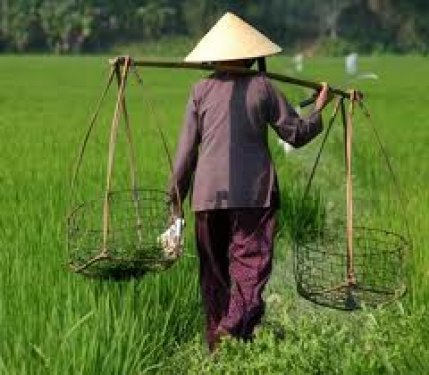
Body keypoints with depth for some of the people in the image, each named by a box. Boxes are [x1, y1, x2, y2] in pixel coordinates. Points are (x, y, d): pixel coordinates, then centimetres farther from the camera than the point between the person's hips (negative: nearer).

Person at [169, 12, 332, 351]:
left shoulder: (201, 90, 7)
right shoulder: (262, 86, 3)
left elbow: (186, 148, 7)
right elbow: (296, 134, 6)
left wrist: (176, 196, 13)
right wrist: (319, 108, 23)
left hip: (209, 192, 2)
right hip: (255, 191, -2)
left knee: (214, 266, 11)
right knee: (252, 259, -4)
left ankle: (217, 343, 16)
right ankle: (235, 324, -26)